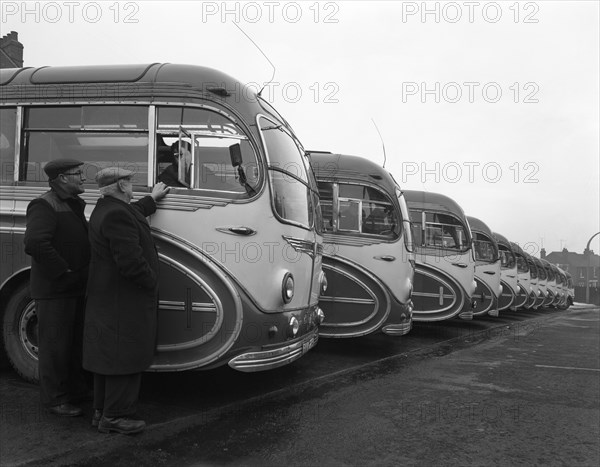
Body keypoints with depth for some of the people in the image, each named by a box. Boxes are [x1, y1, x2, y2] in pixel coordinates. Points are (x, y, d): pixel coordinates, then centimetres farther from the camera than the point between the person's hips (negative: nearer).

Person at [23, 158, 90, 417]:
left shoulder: (74, 205, 15)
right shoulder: (44, 206, -16)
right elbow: (35, 243, -29)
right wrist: (62, 270, -24)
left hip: (76, 289, 9)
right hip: (54, 290, -9)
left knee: (77, 343, 18)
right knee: (55, 345, 2)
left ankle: (76, 390, 33)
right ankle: (54, 398, 15)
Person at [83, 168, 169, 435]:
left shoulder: (105, 209, 11)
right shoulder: (116, 215, -22)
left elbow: (133, 215, 32)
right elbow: (131, 262, -27)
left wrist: (153, 199, 41)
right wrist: (151, 282, -13)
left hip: (106, 300, 11)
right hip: (124, 302, -11)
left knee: (109, 357, 18)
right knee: (125, 359, -1)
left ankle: (101, 411, 29)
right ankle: (114, 417, 9)